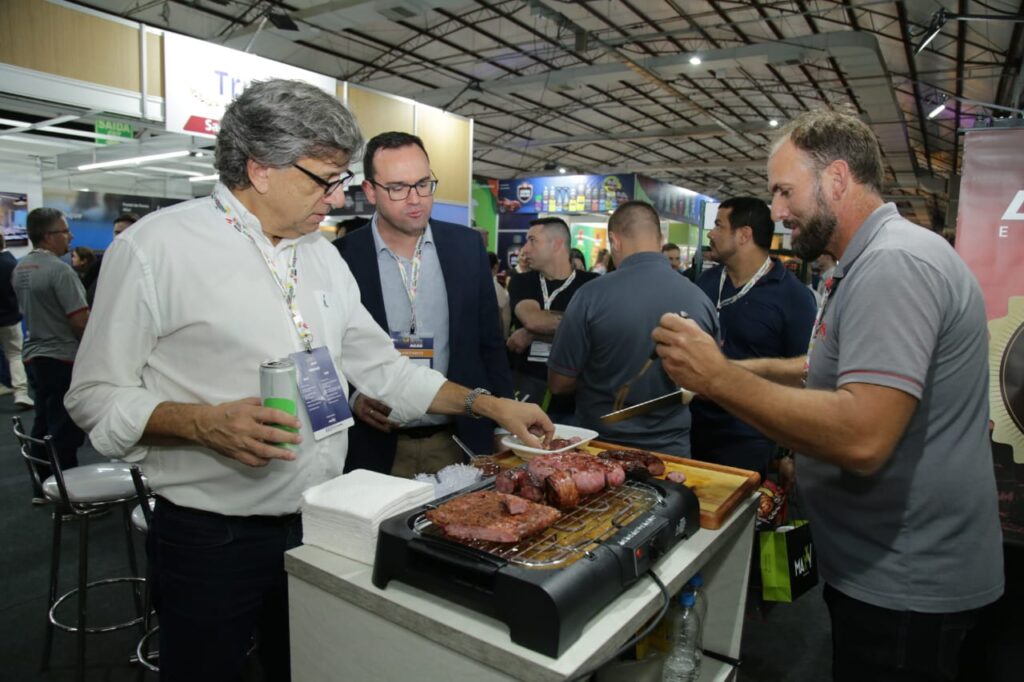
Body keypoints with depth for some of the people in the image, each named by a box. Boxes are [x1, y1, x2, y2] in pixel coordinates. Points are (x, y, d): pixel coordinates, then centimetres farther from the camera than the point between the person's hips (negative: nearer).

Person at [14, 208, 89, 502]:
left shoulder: (20, 269, 7)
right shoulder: (59, 269, -20)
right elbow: (81, 321, -22)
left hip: (34, 354, 9)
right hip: (63, 358, -9)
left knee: (44, 424, 17)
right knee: (65, 430, -1)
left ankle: (42, 488, 26)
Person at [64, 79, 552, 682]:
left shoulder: (323, 256, 7)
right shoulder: (157, 247, -12)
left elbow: (381, 366, 10)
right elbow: (96, 395, -9)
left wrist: (488, 404, 5)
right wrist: (206, 424, -25)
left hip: (320, 522, 6)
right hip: (212, 539, -5)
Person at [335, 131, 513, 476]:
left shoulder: (467, 246, 1)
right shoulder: (342, 257, -7)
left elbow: (490, 344, 5)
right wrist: (352, 399, -16)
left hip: (459, 443, 2)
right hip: (377, 449, -2)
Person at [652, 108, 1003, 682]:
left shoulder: (893, 263, -24)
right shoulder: (876, 260, 11)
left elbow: (862, 438, -34)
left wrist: (719, 378, -28)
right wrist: (751, 370, 7)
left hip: (905, 586, -10)